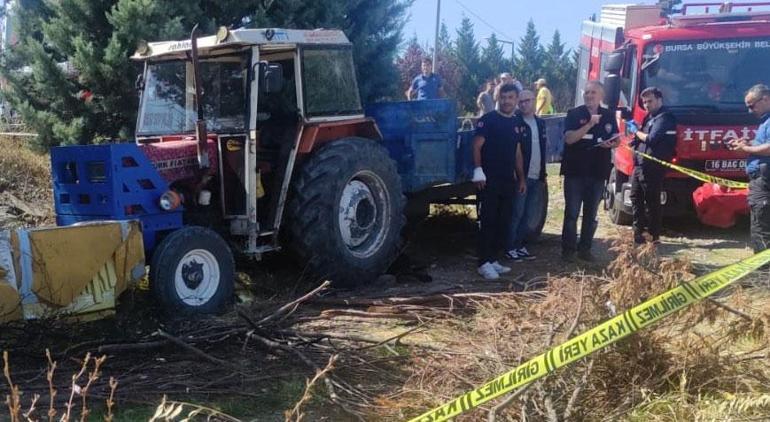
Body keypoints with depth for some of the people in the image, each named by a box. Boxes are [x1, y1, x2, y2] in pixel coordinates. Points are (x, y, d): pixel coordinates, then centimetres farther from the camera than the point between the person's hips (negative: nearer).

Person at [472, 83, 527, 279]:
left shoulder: (517, 123, 15)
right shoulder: (488, 120, -5)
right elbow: (477, 146, -10)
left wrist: (521, 178, 17)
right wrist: (478, 171, -19)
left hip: (508, 180, 7)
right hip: (490, 179, -7)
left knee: (504, 223, 8)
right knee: (489, 221, -7)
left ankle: (493, 259, 17)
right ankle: (484, 263, -4)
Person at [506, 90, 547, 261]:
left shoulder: (540, 123, 14)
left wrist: (543, 173, 15)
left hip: (536, 177, 6)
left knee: (529, 214, 10)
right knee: (517, 213, -4)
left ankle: (520, 245, 19)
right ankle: (510, 247, 4)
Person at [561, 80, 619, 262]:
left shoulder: (609, 116, 8)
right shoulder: (574, 114, -3)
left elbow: (616, 140, 12)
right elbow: (569, 138, -15)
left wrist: (611, 144, -12)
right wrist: (590, 124, -23)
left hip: (598, 172, 3)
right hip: (575, 171, -3)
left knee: (591, 214, 9)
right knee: (571, 213, -1)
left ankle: (585, 248, 18)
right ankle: (568, 249, 4)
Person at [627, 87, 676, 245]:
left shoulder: (664, 118, -8)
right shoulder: (649, 117, 22)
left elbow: (651, 139, -17)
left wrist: (636, 131, -3)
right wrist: (635, 129, 5)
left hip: (652, 167, -10)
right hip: (639, 165, 10)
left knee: (651, 202, -5)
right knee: (636, 198, 13)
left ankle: (653, 236, 0)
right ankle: (638, 231, 21)